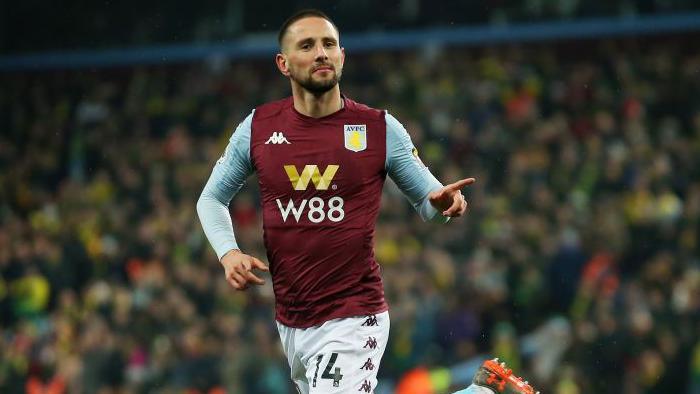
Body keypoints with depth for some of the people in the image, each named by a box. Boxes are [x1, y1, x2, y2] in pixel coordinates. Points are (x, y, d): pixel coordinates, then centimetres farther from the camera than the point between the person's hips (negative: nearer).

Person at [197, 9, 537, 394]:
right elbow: (212, 198, 15)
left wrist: (442, 201, -17)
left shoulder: (380, 128, -2)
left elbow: (427, 200, 7)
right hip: (289, 320, 4)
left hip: (354, 319, -3)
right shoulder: (257, 128, 3)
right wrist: (228, 253, -3)